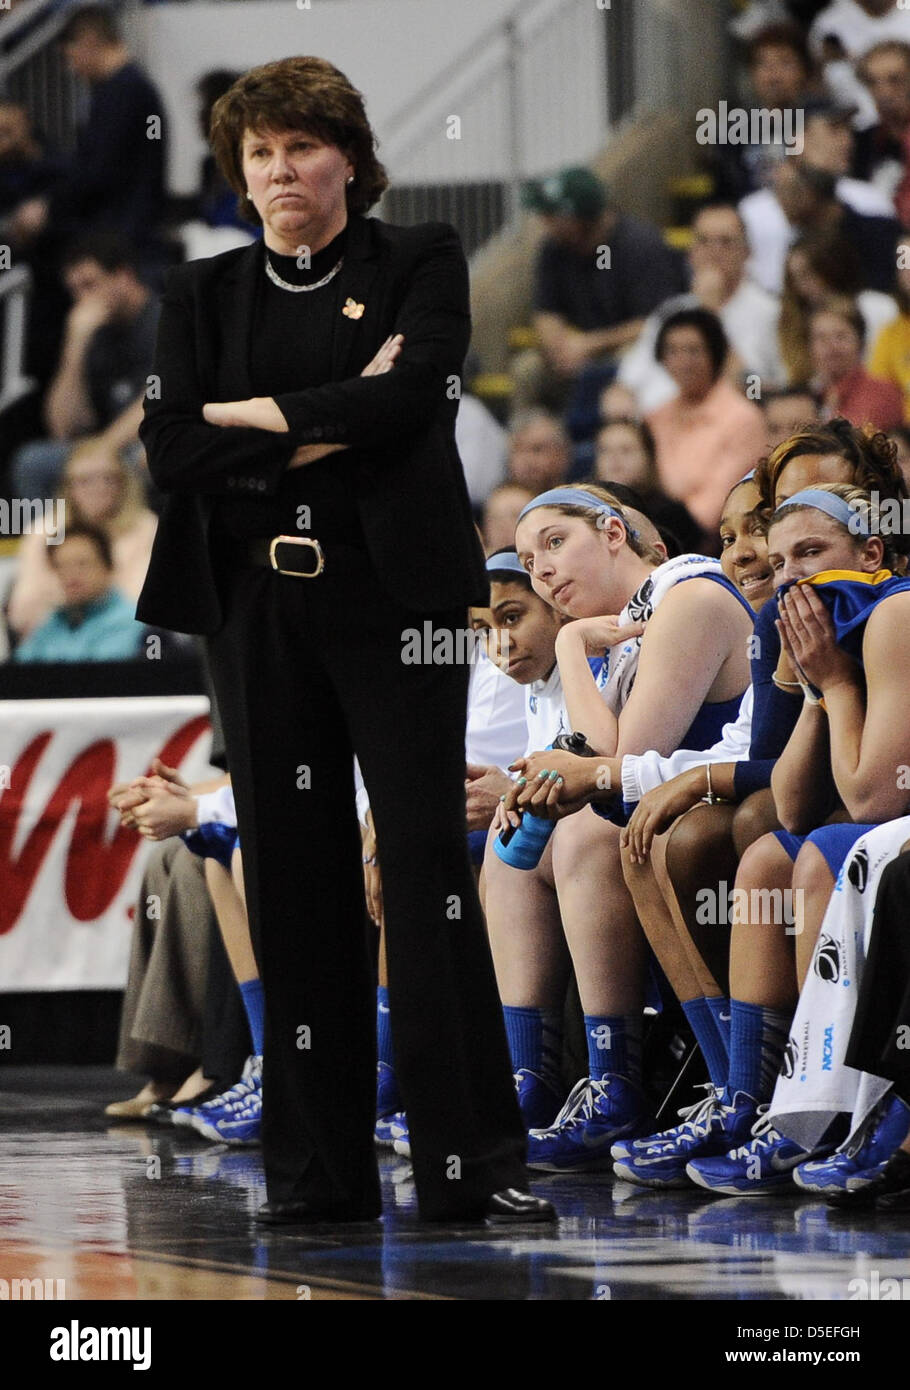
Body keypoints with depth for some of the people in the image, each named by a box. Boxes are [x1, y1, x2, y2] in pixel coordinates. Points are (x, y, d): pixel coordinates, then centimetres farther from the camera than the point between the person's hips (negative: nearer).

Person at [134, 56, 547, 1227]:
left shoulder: (419, 263, 5)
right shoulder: (204, 294, 13)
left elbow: (412, 391, -13)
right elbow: (169, 448, -1)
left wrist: (257, 415, -6)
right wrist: (326, 428, -9)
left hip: (392, 593, -3)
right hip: (257, 602, 3)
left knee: (426, 856, -8)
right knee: (293, 875, 2)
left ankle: (472, 1161, -9)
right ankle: (321, 1166, 6)